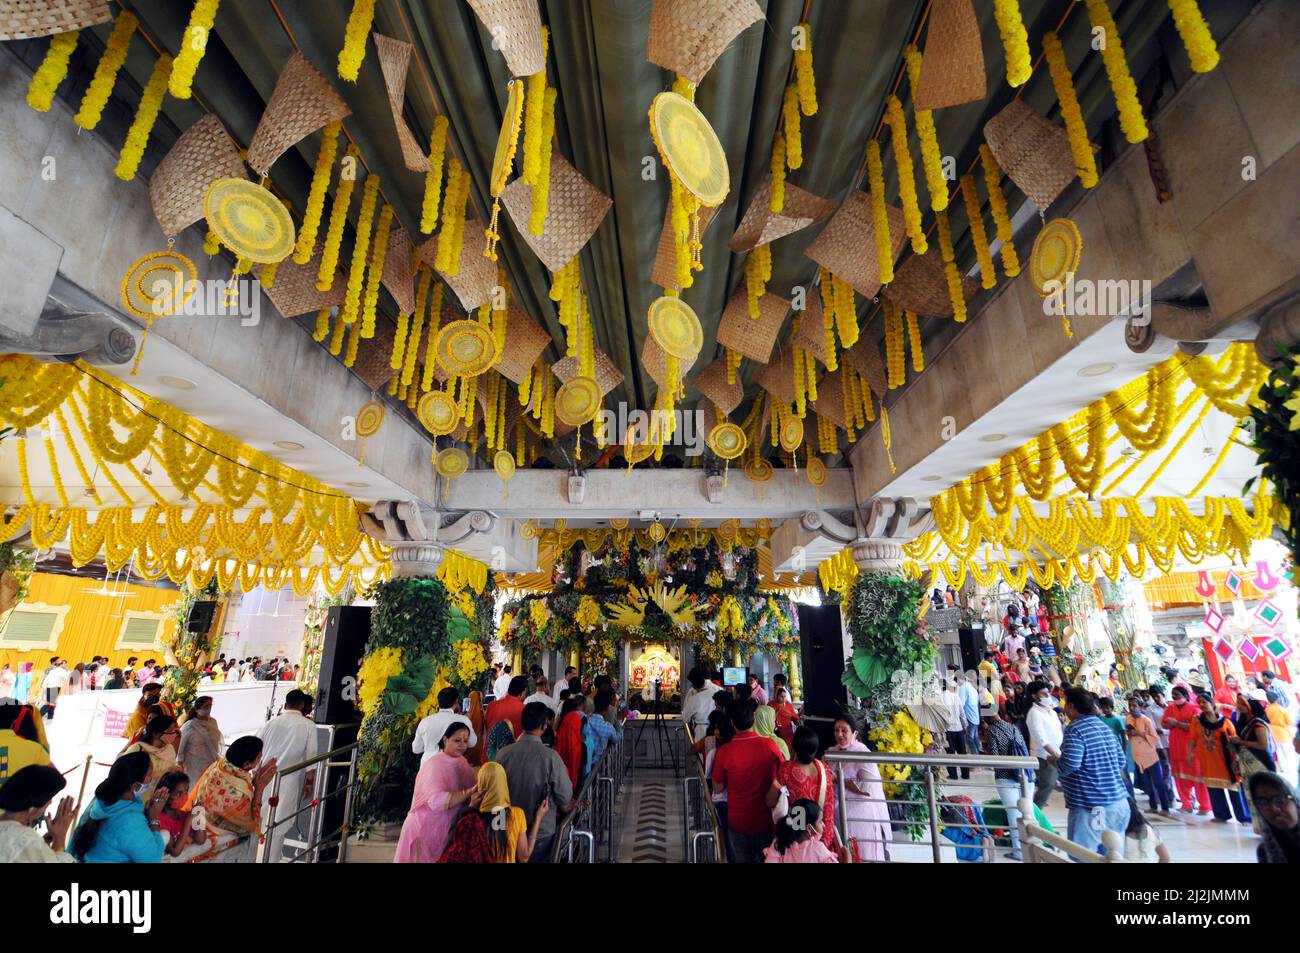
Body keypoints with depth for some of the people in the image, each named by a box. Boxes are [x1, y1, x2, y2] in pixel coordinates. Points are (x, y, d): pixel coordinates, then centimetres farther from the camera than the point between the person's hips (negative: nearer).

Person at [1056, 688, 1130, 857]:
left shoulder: (1074, 730, -16)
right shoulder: (1105, 727, 10)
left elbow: (1068, 765, -25)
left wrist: (1054, 761, -6)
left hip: (1091, 808, -9)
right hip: (1120, 803, 9)